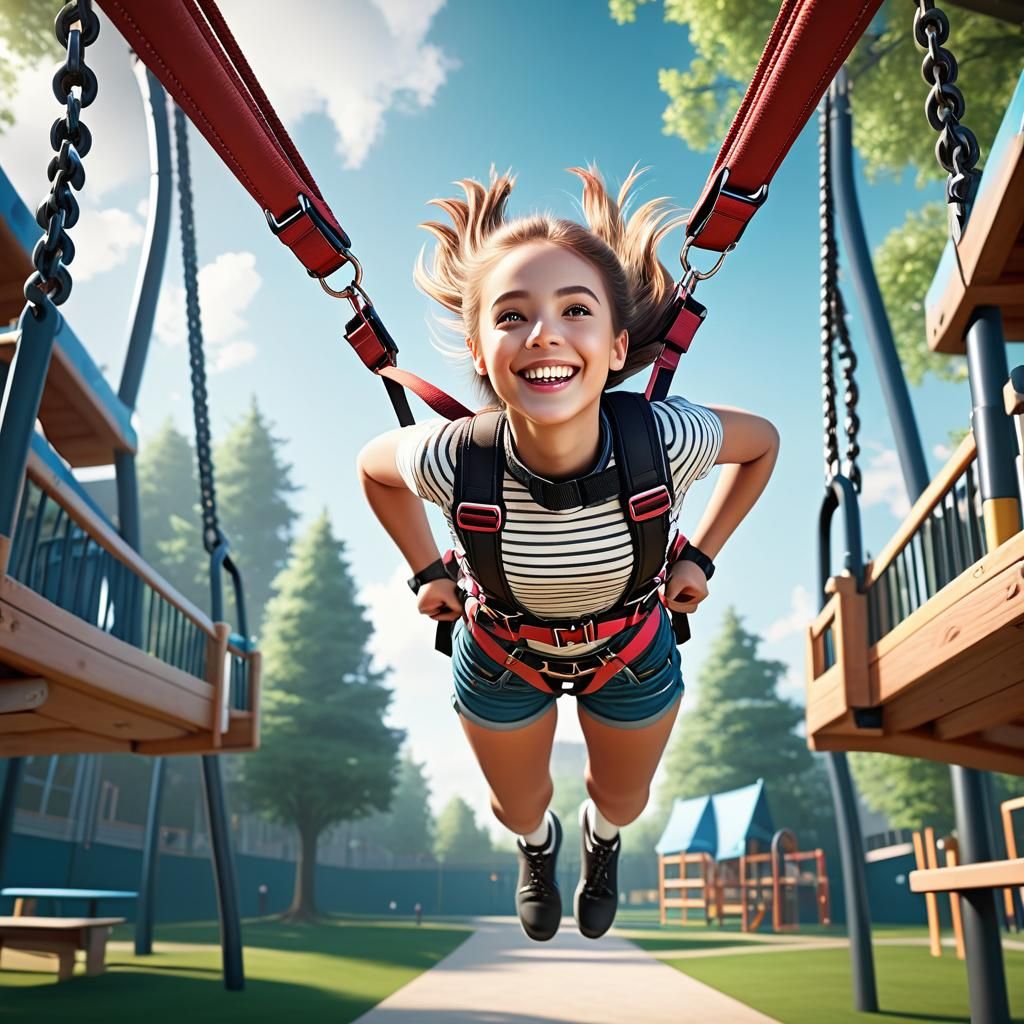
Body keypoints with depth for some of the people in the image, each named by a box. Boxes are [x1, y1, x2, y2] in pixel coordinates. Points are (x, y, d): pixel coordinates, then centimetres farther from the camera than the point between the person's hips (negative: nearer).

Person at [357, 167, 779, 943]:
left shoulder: (668, 440, -37)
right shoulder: (452, 462, -37)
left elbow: (761, 441, -12)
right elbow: (373, 465, -11)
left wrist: (700, 558, -10)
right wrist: (428, 572, -6)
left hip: (634, 655, 1)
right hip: (500, 659, 0)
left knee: (623, 800, 29)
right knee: (517, 807, 27)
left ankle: (602, 840, 70)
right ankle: (538, 847, 68)